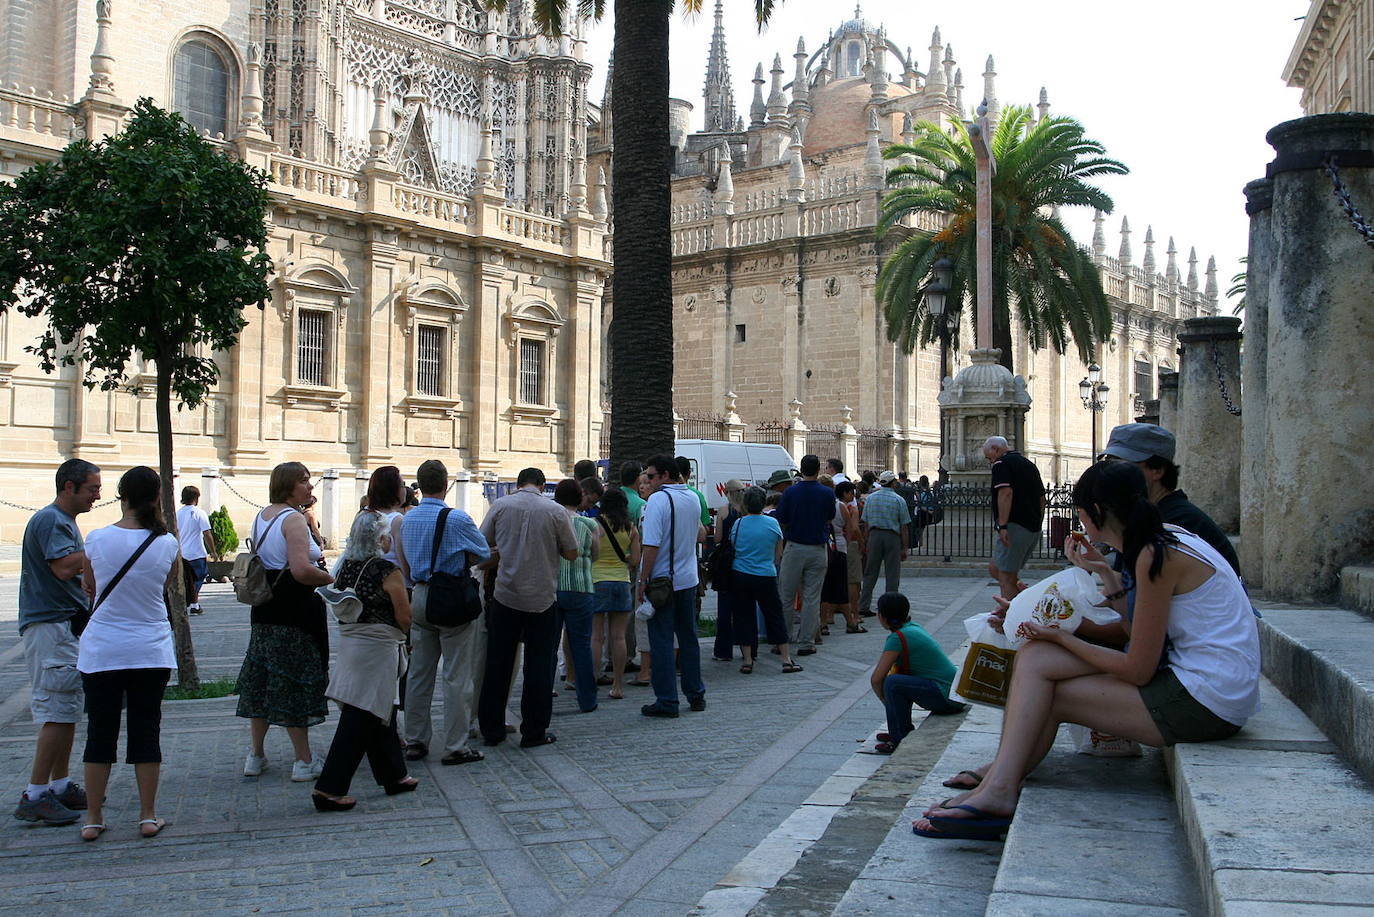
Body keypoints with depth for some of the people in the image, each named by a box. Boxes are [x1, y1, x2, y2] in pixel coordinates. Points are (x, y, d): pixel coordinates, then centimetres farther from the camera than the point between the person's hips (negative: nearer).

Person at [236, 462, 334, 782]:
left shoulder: (260, 517, 11)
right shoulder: (293, 519, -16)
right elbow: (302, 570, -27)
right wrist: (333, 578, -11)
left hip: (265, 610, 9)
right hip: (294, 611, -8)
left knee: (263, 679, 15)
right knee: (296, 683, -2)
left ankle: (256, 755, 25)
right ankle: (304, 762, 5)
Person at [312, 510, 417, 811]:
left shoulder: (346, 566, 4)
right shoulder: (388, 571, -14)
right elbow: (404, 618, -11)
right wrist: (403, 634, 8)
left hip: (349, 642, 8)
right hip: (379, 648, -8)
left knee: (377, 712, 18)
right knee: (360, 718, -3)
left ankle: (393, 776, 29)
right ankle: (329, 788, -4)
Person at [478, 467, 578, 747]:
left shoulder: (500, 506, -2)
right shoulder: (556, 511, -5)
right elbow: (571, 554, 0)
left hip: (505, 596, 2)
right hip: (542, 598, -1)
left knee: (498, 665, 10)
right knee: (538, 667, 6)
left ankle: (491, 730, 16)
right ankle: (534, 732, 9)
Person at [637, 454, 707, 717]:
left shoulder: (658, 499, -16)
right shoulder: (693, 498, 7)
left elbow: (652, 545, -21)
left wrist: (642, 582, -17)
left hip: (662, 580, -7)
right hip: (688, 579, 7)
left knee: (661, 641, -1)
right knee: (688, 637, 16)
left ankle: (667, 701, 1)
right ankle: (696, 695, 23)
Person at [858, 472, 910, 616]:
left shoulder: (870, 498, 7)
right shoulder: (899, 500, -3)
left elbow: (865, 522, 8)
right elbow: (904, 526, -3)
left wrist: (867, 542, 15)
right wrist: (904, 548, 1)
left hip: (874, 535, 3)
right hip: (892, 536, -3)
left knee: (870, 573, 8)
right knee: (892, 574, 3)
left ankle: (863, 606, 7)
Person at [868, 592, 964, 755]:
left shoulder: (898, 637, -14)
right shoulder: (913, 626, 12)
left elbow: (876, 679, -13)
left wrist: (887, 703, 3)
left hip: (948, 696, -9)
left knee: (892, 683, -19)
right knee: (898, 676, 17)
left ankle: (901, 740, -8)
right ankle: (902, 732, 23)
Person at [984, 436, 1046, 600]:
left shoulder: (1002, 463, -7)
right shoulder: (1029, 464, 20)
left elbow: (1006, 493, -21)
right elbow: (1042, 497, 22)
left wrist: (1002, 525, -22)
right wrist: (1037, 524, 25)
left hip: (1015, 525, -9)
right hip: (1033, 528, 9)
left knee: (1005, 576, -4)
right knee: (997, 568, 18)